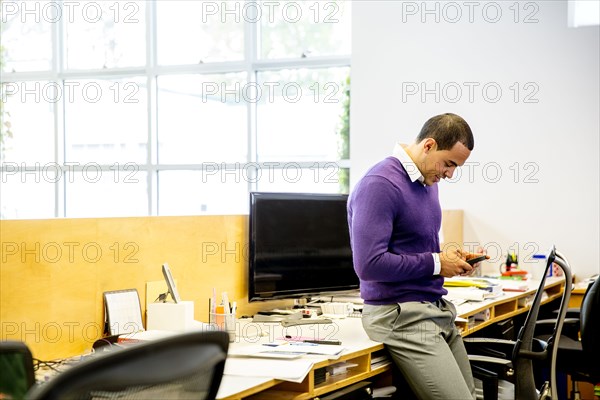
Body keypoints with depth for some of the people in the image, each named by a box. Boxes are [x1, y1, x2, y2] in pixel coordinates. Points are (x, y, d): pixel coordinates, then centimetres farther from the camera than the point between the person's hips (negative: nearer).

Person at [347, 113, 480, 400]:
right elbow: (369, 264, -24)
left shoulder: (427, 182, 12)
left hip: (437, 309, 9)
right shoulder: (380, 185, -17)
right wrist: (436, 264, -14)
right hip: (402, 316, -9)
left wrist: (450, 259, 4)